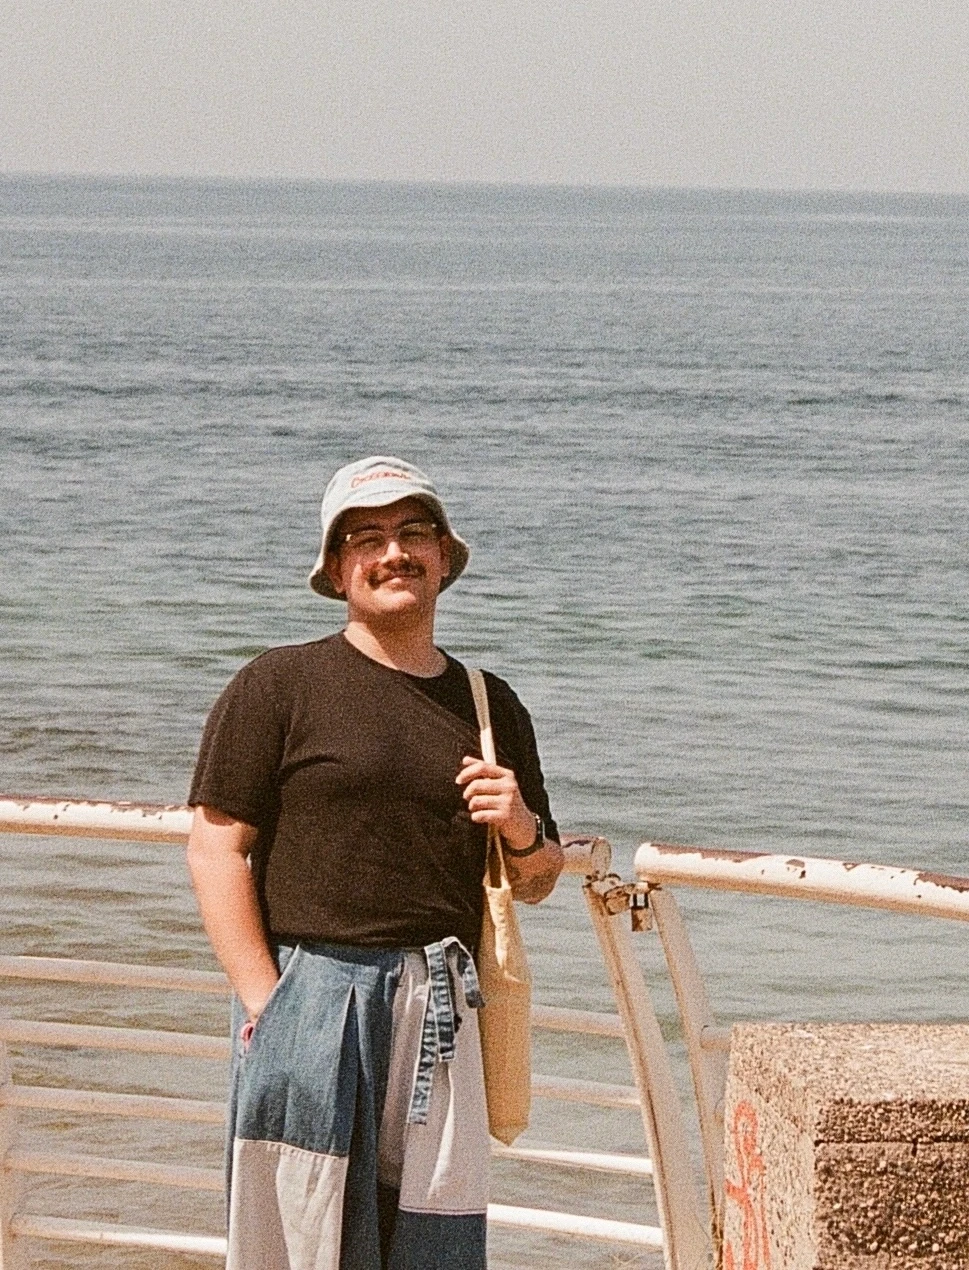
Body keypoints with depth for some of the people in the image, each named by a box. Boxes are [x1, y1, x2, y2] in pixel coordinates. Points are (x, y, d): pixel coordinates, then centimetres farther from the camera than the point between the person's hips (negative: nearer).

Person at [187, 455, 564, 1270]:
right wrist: (265, 1004, -12)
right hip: (309, 988, -4)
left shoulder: (490, 705, 17)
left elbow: (538, 885, 24)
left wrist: (522, 832, 1)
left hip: (442, 1013, 4)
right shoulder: (281, 684, 3)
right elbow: (216, 846, -4)